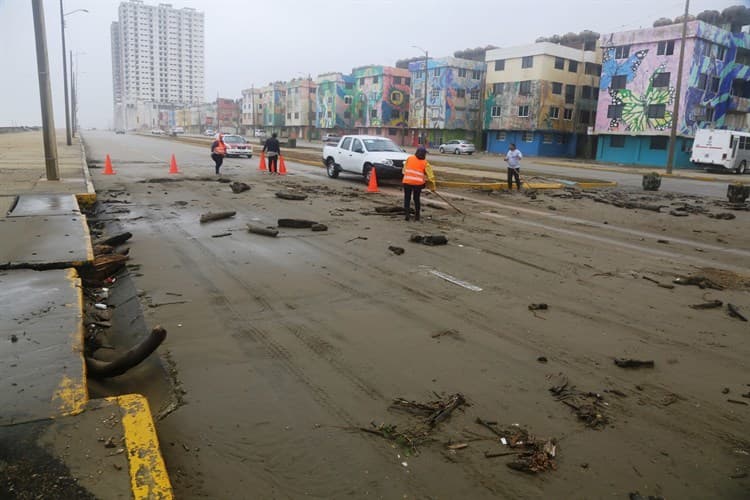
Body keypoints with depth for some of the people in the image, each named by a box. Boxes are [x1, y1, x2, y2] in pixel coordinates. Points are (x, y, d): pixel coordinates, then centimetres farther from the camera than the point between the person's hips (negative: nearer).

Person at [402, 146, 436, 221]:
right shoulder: (425, 163, 3)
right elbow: (430, 175, 2)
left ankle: (407, 214, 1)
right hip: (418, 183, 0)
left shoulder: (409, 158, 6)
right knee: (416, 199, 14)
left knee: (407, 198, 10)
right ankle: (417, 216, 19)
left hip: (407, 182, 0)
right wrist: (432, 186, 8)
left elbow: (404, 170, 11)